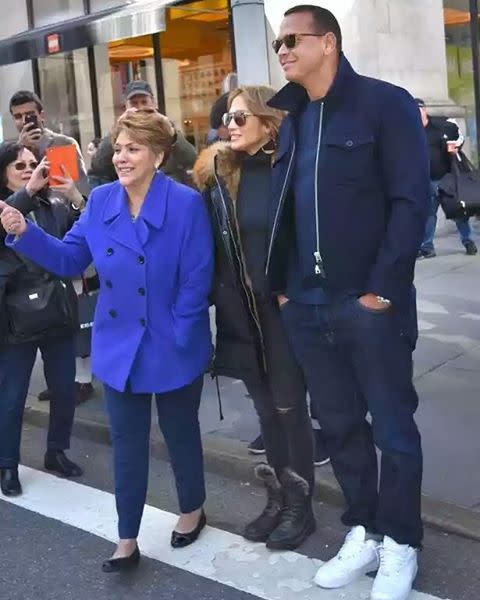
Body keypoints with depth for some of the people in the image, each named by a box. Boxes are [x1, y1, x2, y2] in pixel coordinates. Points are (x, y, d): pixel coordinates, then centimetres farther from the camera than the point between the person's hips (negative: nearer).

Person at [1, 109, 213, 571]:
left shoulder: (186, 203, -15)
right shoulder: (100, 201, -1)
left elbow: (197, 281, -15)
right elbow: (70, 259, 1)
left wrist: (176, 337, -17)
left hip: (172, 350, -4)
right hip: (119, 347, 4)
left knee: (179, 433, 16)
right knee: (127, 442, 12)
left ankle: (192, 510, 42)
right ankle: (127, 540, 25)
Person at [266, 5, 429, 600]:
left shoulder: (385, 103, -5)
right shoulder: (291, 119, 14)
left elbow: (411, 201, -11)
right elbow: (281, 206, 14)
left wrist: (382, 288, -15)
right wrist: (281, 284, 6)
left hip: (369, 302, -6)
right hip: (307, 305, 6)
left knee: (391, 426, 7)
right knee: (338, 424, 14)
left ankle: (399, 544, 24)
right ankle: (363, 533, 30)